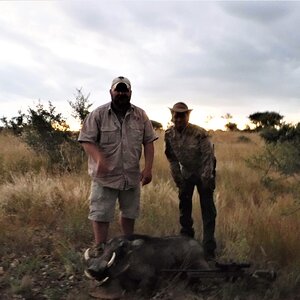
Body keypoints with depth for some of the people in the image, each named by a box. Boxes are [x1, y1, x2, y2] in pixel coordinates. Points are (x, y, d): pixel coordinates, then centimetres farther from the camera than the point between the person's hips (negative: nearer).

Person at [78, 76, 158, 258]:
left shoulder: (140, 115, 3)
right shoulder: (98, 114, -7)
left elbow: (148, 142, 4)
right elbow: (87, 140, -11)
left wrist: (148, 168, -6)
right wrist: (99, 159, -29)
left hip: (132, 176, 3)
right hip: (105, 176, -3)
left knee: (130, 212, 16)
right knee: (101, 213, 1)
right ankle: (99, 248, 18)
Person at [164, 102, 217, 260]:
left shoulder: (200, 133, -26)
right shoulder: (169, 134, -12)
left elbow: (208, 157, -22)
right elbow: (172, 158, 0)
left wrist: (206, 181, -21)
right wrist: (178, 180, 0)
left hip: (203, 174, -4)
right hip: (186, 173, 5)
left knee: (208, 210, -5)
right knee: (184, 205, 14)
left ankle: (209, 250, 2)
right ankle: (186, 236, 34)